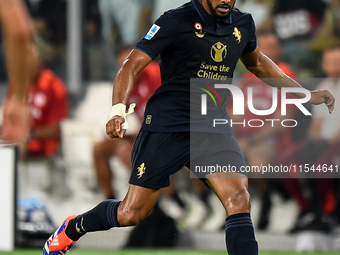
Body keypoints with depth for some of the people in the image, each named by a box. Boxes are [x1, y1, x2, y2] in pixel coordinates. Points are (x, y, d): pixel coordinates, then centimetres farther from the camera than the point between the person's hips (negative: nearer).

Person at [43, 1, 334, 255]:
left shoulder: (243, 23, 6)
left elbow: (256, 62, 28)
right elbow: (132, 66, -14)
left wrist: (305, 95, 26)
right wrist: (118, 111, -30)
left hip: (212, 126, 4)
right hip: (166, 126, -4)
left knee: (238, 197, -20)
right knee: (130, 214, 2)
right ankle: (72, 228, 33)